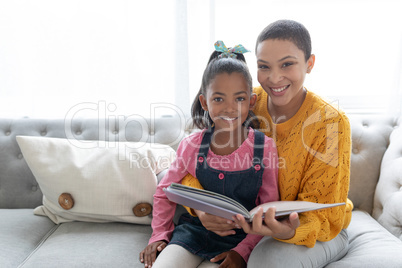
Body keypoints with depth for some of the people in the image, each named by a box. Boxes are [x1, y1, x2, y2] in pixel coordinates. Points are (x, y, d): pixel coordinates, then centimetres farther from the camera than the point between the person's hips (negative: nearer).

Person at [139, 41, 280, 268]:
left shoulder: (265, 148, -9)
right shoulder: (192, 146, -4)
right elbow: (165, 193, 10)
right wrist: (160, 235, 1)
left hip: (238, 238, -1)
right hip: (192, 231, 2)